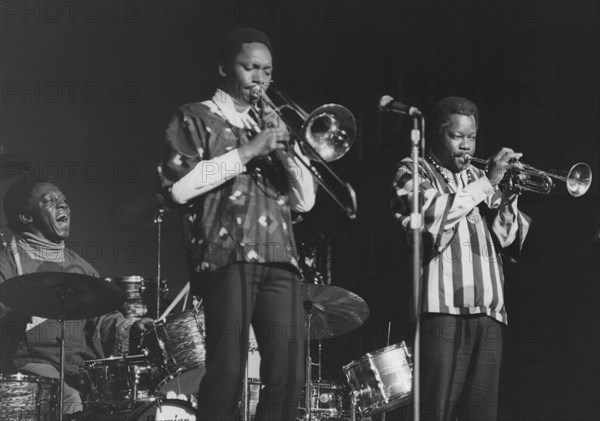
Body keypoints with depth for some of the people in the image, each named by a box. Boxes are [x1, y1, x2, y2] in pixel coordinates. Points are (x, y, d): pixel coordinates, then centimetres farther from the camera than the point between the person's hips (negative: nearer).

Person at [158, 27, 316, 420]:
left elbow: (304, 200, 18)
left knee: (289, 374, -7)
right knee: (227, 371, -13)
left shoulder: (271, 124, 26)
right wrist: (247, 152, -7)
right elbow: (179, 186, -7)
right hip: (227, 256, -5)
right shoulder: (196, 118, 11)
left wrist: (283, 148, 2)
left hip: (280, 259, 5)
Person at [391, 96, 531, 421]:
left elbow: (511, 242, 17)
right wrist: (486, 184, -9)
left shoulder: (480, 179, 25)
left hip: (488, 313, 5)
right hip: (441, 308, -5)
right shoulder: (414, 172, 9)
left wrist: (505, 196, 1)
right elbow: (429, 215, -13)